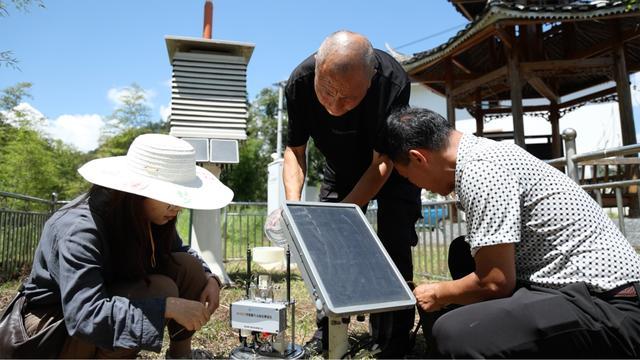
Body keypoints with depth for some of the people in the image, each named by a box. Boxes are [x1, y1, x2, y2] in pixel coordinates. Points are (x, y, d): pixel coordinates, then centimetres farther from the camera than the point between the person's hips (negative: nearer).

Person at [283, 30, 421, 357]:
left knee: (394, 246, -11)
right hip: (341, 168, 4)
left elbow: (382, 164, -31)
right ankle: (328, 331, 18)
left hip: (390, 167, -3)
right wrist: (293, 205, -30)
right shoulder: (300, 82, -26)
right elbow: (294, 150, -14)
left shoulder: (392, 81, -37)